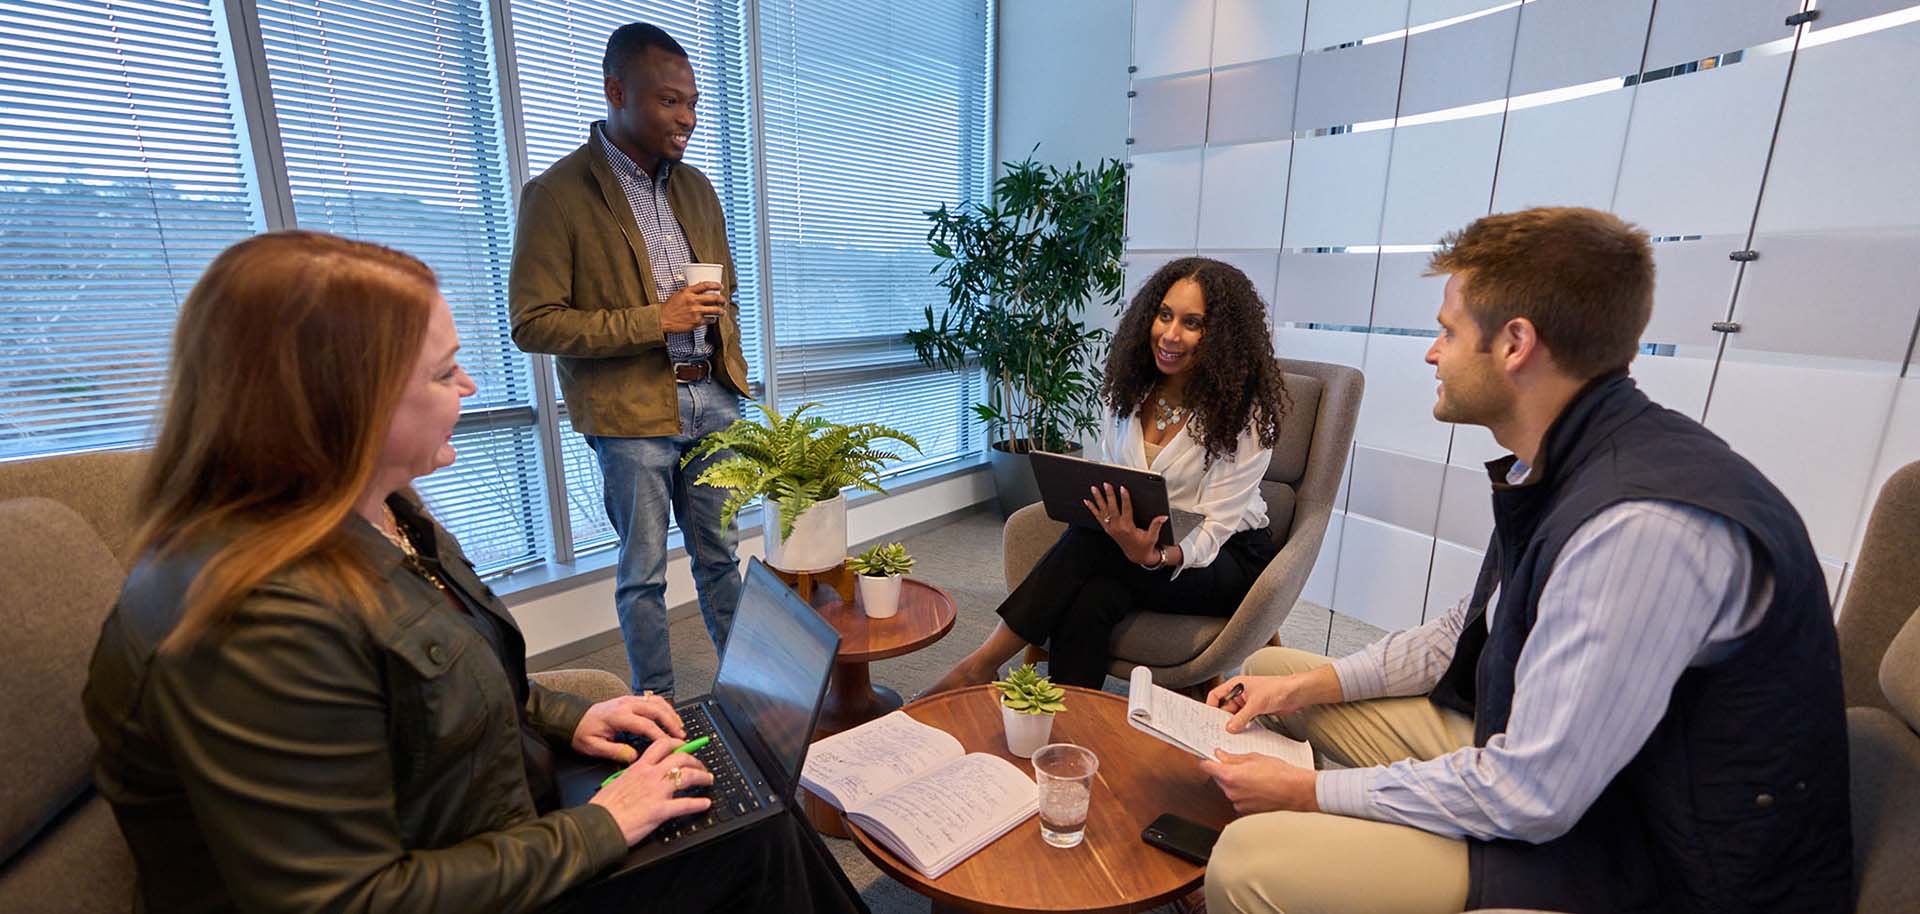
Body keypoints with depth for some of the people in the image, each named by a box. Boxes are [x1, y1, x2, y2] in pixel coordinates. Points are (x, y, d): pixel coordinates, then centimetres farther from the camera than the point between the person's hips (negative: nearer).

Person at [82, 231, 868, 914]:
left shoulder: (379, 514, 0)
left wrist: (565, 719, 1)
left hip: (501, 827, 8)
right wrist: (597, 830, -21)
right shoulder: (263, 623, -31)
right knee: (754, 846, -8)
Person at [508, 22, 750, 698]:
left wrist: (732, 382, 14)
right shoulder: (557, 194, -7)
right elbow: (532, 325, -11)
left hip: (711, 401, 5)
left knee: (720, 555, 15)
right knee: (644, 573, 6)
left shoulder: (696, 187, 12)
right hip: (630, 413, -5)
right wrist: (655, 320, -17)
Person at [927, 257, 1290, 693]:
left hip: (1230, 558, -4)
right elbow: (1103, 478, 4)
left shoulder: (1245, 414, -15)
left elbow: (1213, 529, -18)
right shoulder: (1133, 387, 0)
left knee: (1093, 541, -33)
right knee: (1091, 598, -34)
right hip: (1138, 541, 4)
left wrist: (1156, 556, -39)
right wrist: (1101, 513, -19)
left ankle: (985, 661, -24)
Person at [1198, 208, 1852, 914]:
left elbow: (1528, 796, -27)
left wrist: (1312, 791, -18)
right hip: (1531, 749, 9)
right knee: (1270, 671, 9)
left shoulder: (1643, 525, -31)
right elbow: (1473, 629, 11)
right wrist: (1311, 683, 2)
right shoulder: (1558, 468, -1)